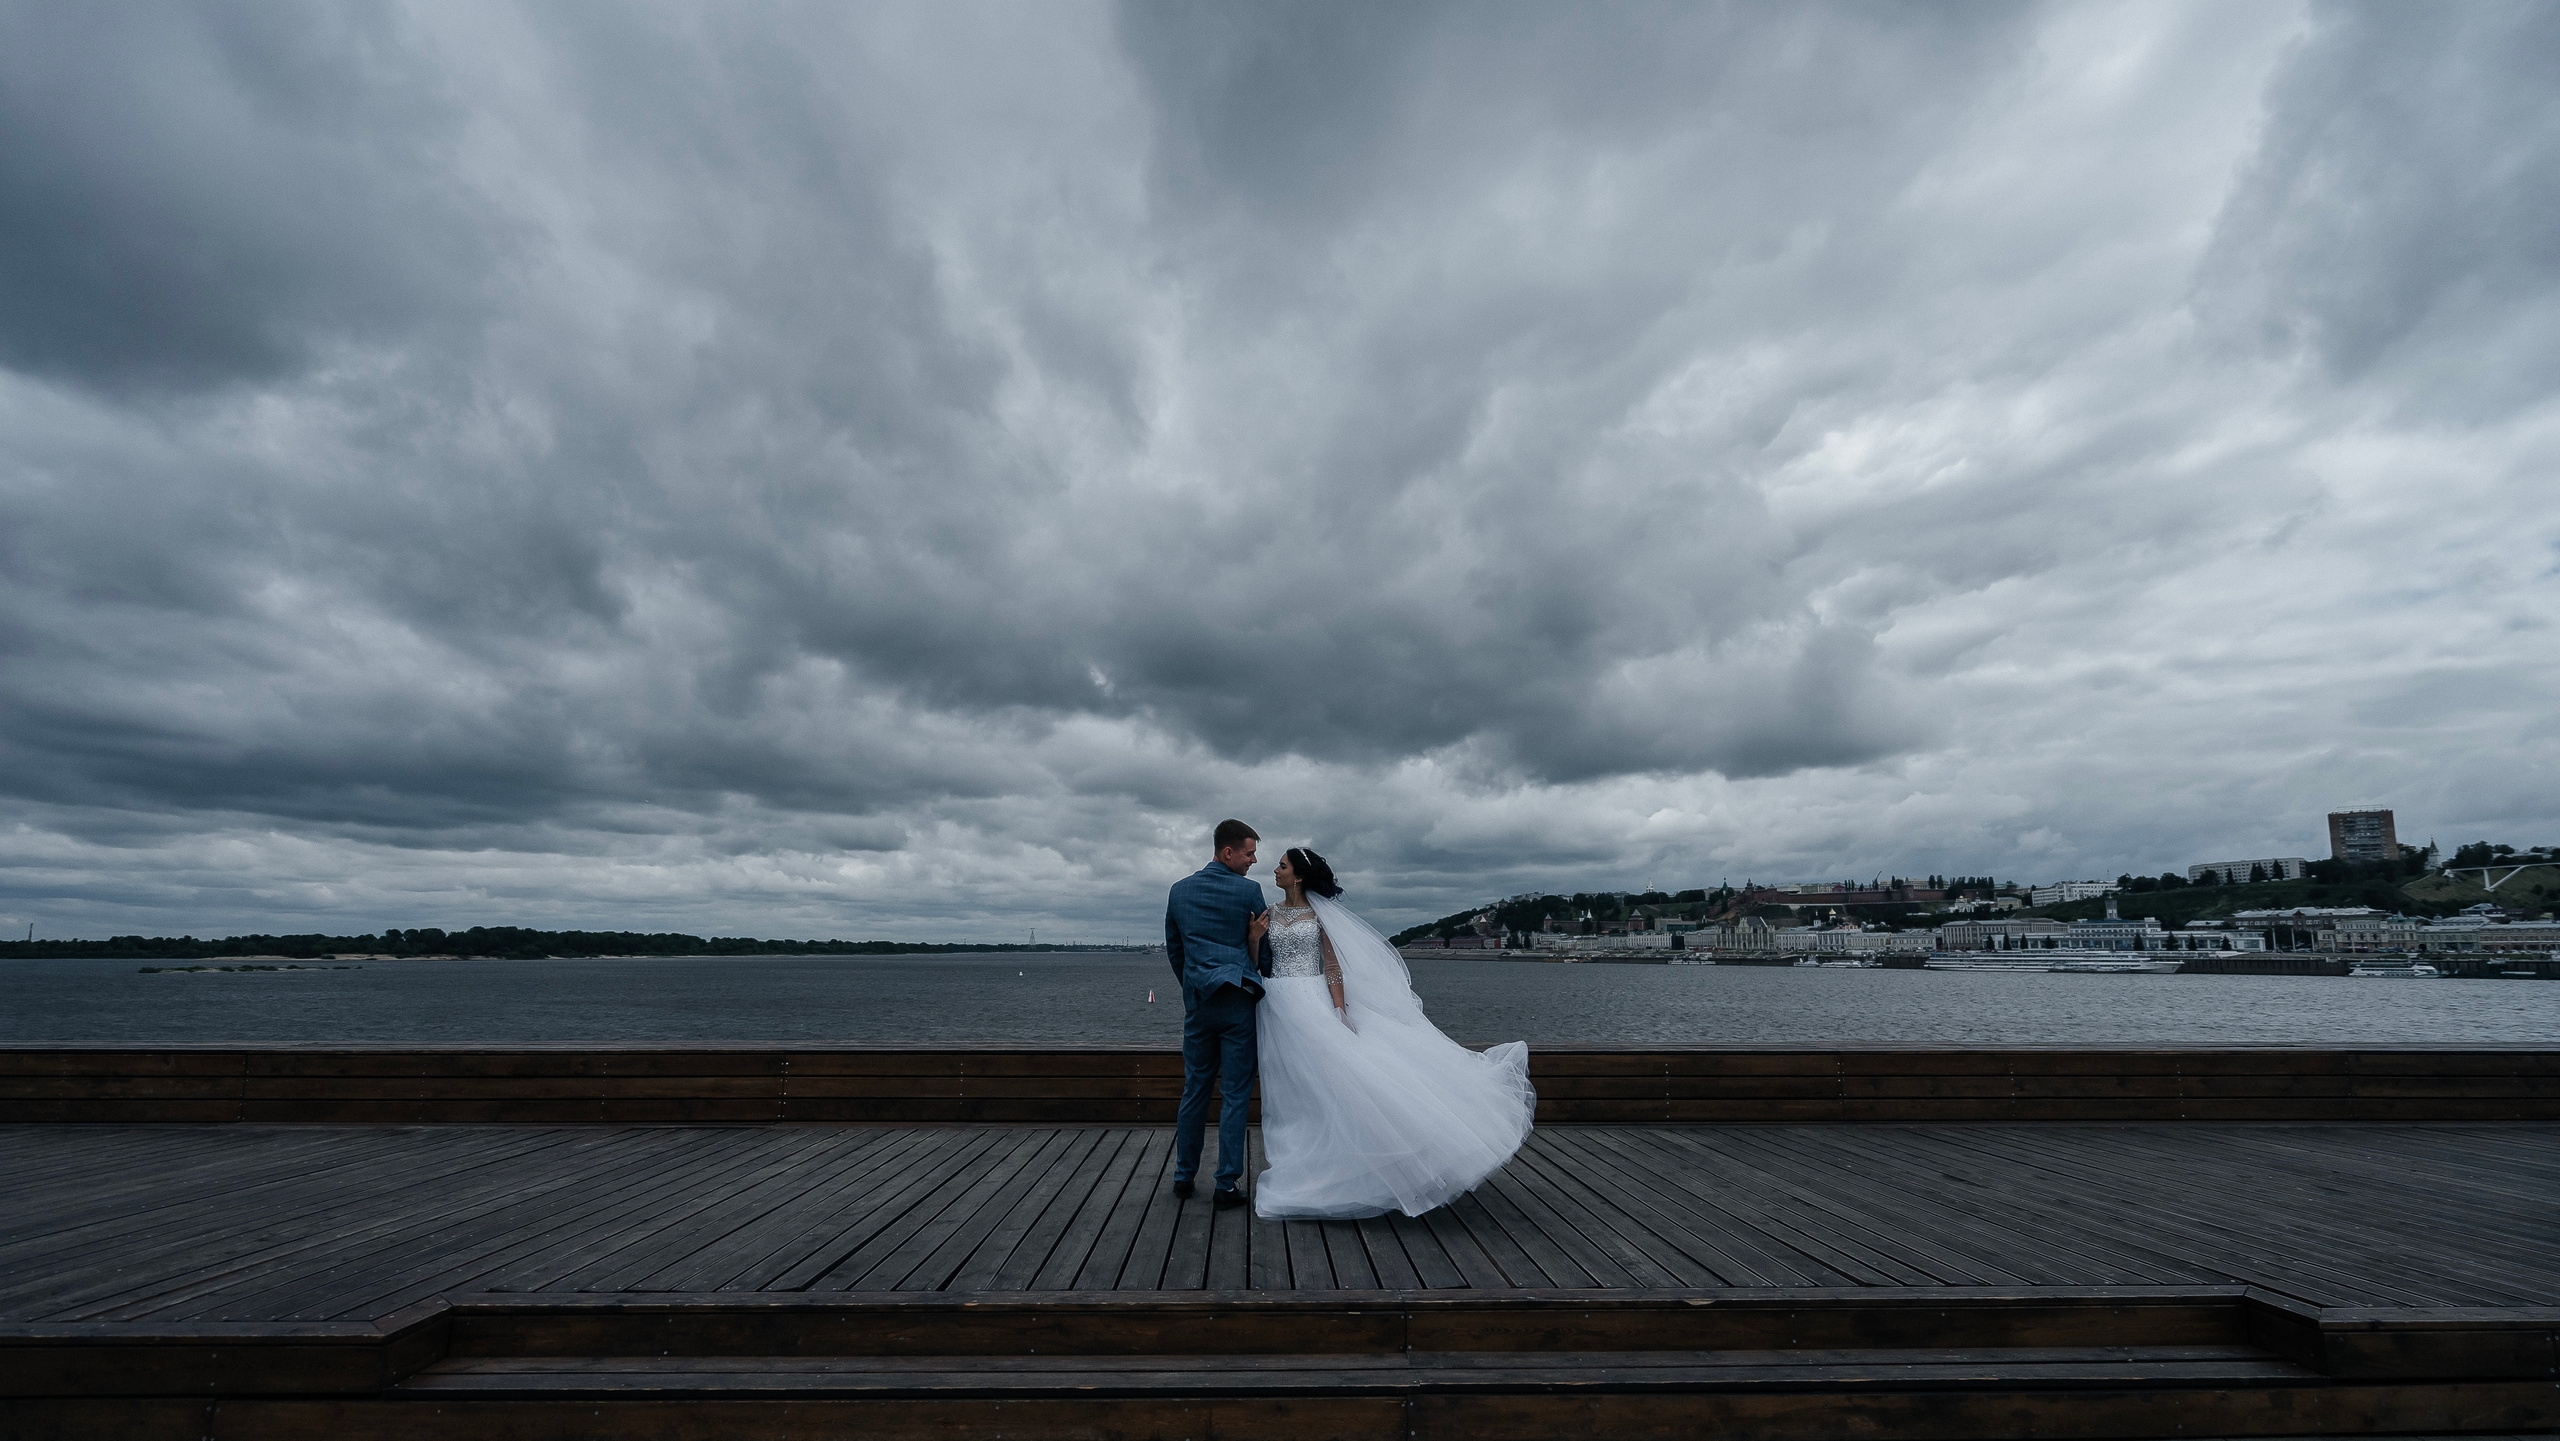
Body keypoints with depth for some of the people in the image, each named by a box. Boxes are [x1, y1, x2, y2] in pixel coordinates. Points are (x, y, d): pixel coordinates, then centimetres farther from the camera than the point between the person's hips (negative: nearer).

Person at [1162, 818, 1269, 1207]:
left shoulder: (1179, 891, 7)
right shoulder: (1249, 890, -6)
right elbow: (1263, 945, 4)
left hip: (1197, 1003, 4)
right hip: (1238, 1001, -4)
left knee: (1194, 1090, 14)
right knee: (1235, 1094, 3)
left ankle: (1183, 1177, 22)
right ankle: (1226, 1184, 7)